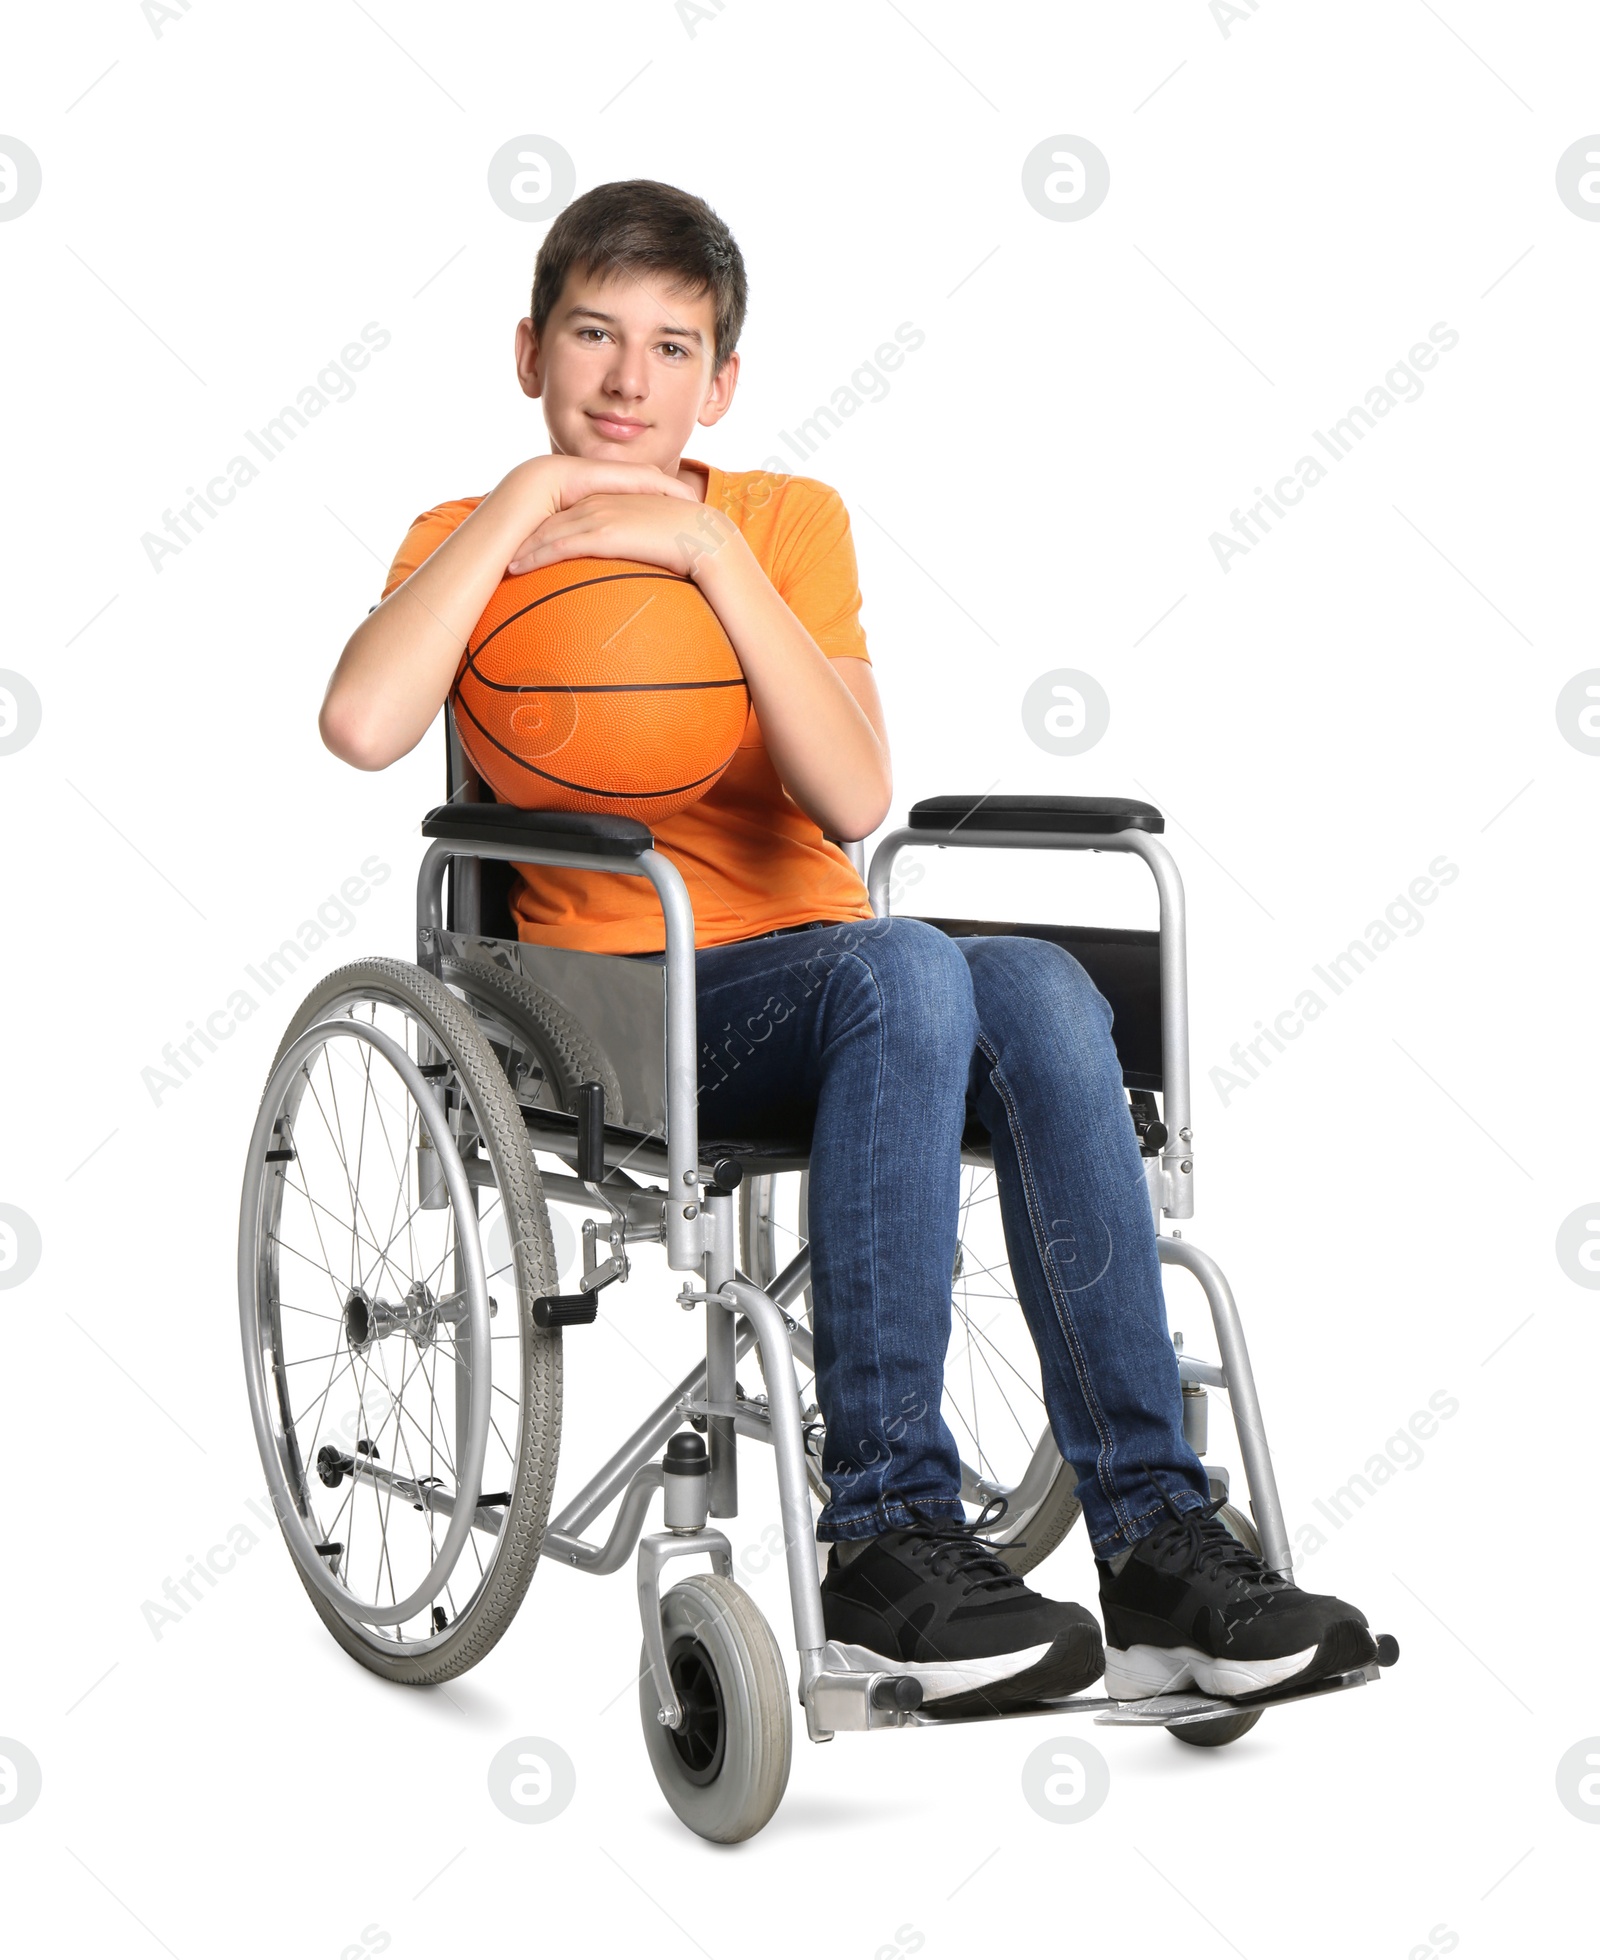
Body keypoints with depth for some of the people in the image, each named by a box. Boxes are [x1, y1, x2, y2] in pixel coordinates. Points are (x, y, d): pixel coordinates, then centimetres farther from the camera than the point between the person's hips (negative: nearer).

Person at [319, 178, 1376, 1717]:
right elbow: (363, 726, -18)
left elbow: (855, 799, -7)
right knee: (904, 968, -33)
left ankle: (1153, 1541, -28)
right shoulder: (477, 541, 7)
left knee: (1038, 987, -30)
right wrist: (528, 492, -11)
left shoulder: (788, 519, 11)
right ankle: (886, 1539, -31)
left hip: (814, 980, 3)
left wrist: (706, 547, -12)